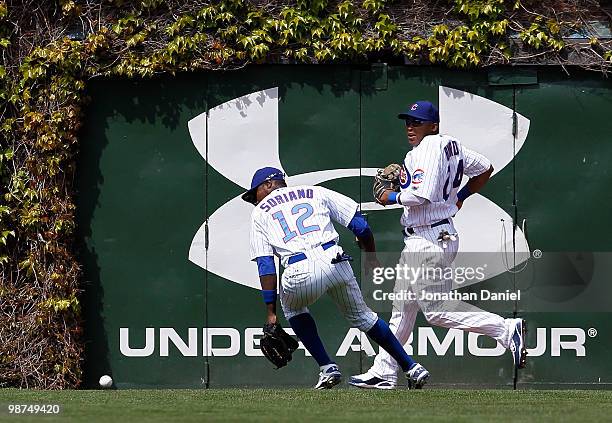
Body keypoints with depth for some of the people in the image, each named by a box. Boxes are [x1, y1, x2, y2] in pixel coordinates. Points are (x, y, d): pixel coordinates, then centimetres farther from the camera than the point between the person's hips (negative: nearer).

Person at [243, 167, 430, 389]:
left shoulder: (260, 212, 21)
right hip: (334, 260, 2)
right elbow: (360, 225, 17)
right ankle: (411, 367, 21)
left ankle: (327, 368, 19)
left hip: (300, 274, -2)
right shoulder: (315, 193, 25)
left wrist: (271, 312, 8)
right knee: (360, 314, 24)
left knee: (293, 308, 31)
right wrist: (372, 258, 31)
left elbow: (266, 267, 10)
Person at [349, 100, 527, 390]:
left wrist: (393, 197, -9)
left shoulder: (428, 148, -15)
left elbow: (421, 195, -25)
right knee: (402, 307, 14)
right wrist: (460, 196, 29)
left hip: (429, 241, -11)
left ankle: (506, 330, -16)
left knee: (436, 309, -13)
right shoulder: (450, 145, 13)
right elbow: (485, 168, 23)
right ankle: (383, 373, 19)